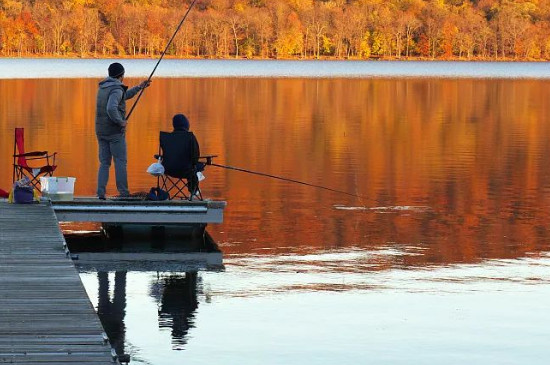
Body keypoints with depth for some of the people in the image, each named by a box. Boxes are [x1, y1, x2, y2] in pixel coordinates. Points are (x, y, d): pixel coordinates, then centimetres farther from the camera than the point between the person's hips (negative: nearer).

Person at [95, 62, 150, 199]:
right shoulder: (116, 89, -14)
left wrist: (139, 87, 29)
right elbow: (111, 108, -30)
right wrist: (120, 122, -17)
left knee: (104, 162, 8)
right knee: (120, 162, 0)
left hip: (101, 130, 7)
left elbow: (124, 96, 28)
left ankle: (101, 192, 0)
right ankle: (123, 192, -1)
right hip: (115, 131, -7)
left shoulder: (103, 87, 14)